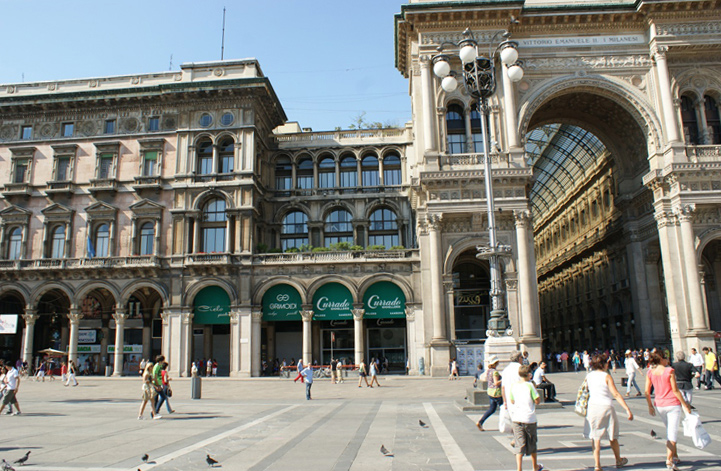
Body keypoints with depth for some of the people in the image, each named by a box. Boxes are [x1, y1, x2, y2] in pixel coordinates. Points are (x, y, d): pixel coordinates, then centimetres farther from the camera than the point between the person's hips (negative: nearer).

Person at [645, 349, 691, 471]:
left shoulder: (650, 372, 0)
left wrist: (650, 406, 13)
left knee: (670, 430, 22)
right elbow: (675, 390, -12)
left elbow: (647, 392, 1)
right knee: (672, 432, -2)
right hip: (673, 404, -5)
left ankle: (675, 457, 30)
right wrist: (685, 405, -4)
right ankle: (669, 461, -9)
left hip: (659, 405, 5)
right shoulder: (669, 371, -13)